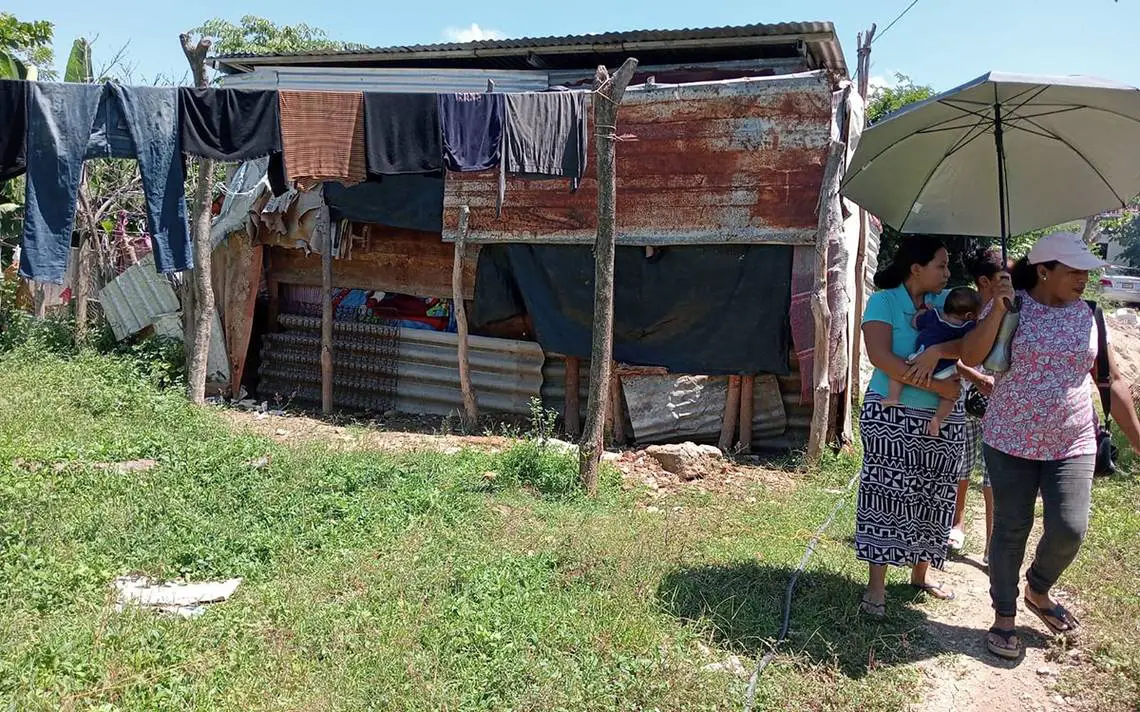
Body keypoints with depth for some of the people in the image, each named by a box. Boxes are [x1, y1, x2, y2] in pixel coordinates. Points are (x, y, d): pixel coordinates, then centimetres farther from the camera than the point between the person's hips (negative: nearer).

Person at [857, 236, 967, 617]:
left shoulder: (947, 302, 5)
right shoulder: (884, 301, -6)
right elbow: (881, 357, -19)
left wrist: (938, 351, -26)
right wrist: (938, 386, -18)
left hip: (942, 421, 4)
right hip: (891, 416, -4)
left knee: (931, 498, 11)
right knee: (885, 496, -3)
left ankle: (921, 574, 29)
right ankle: (877, 585, 4)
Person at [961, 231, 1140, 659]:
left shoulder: (1088, 316, 3)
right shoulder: (1011, 307, -6)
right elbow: (970, 357, -15)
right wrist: (998, 309, -24)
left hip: (1073, 444, 3)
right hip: (1011, 440, -2)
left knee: (1069, 529, -5)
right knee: (1012, 530, 4)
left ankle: (1038, 592, 26)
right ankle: (1004, 615, 22)